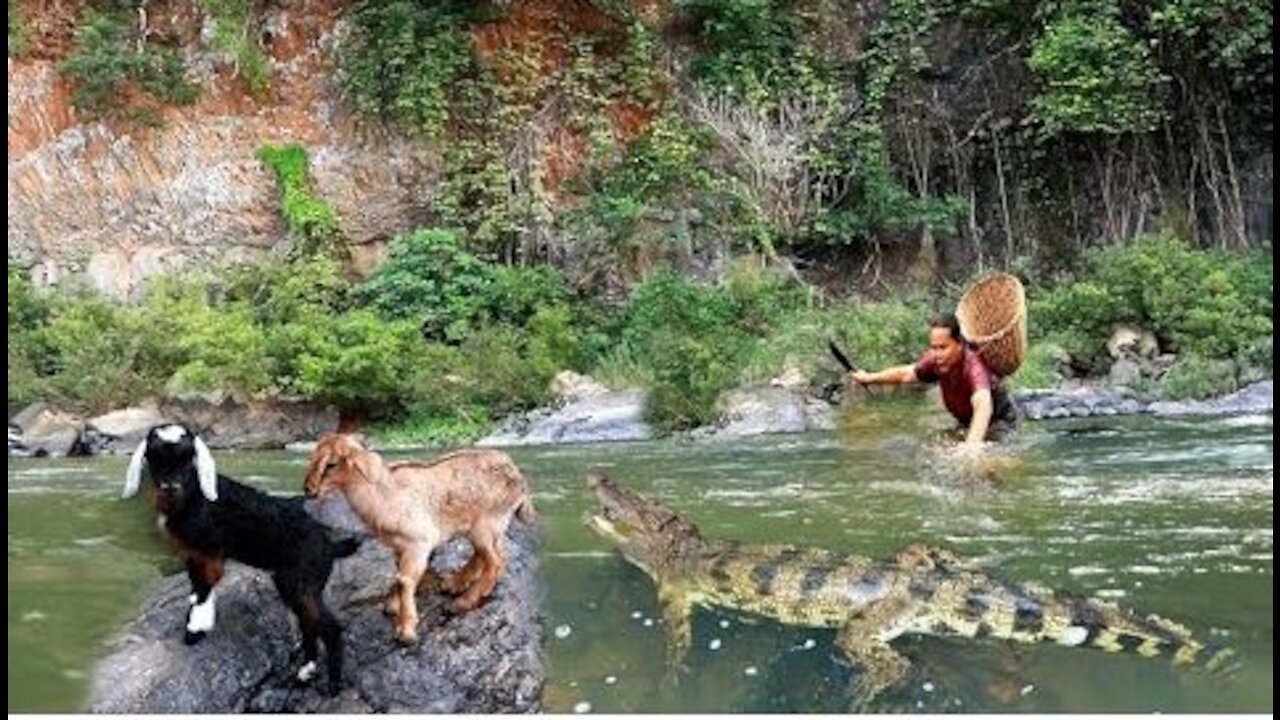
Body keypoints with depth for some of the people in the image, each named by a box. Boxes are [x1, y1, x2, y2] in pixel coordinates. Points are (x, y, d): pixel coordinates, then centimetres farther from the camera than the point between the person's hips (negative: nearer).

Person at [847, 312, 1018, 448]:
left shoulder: (973, 364, -37)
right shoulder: (935, 359, -17)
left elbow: (983, 406, -55)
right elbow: (906, 373, 5)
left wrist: (972, 443, -70)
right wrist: (869, 378, 11)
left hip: (999, 421, -6)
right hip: (967, 424, 6)